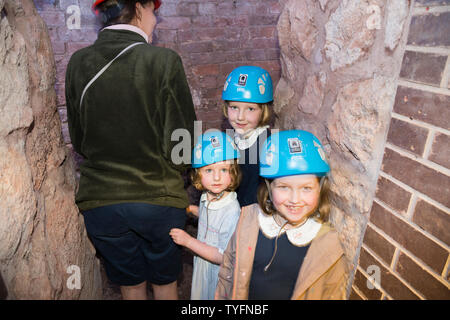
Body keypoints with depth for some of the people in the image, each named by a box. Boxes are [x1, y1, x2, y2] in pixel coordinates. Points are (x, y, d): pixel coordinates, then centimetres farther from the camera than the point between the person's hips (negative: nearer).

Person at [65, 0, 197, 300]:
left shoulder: (78, 63, -1)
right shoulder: (164, 60, -13)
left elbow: (79, 139, 6)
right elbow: (182, 141, -11)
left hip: (99, 199, 3)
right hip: (158, 197, -2)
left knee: (130, 283, 24)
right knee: (164, 280, 23)